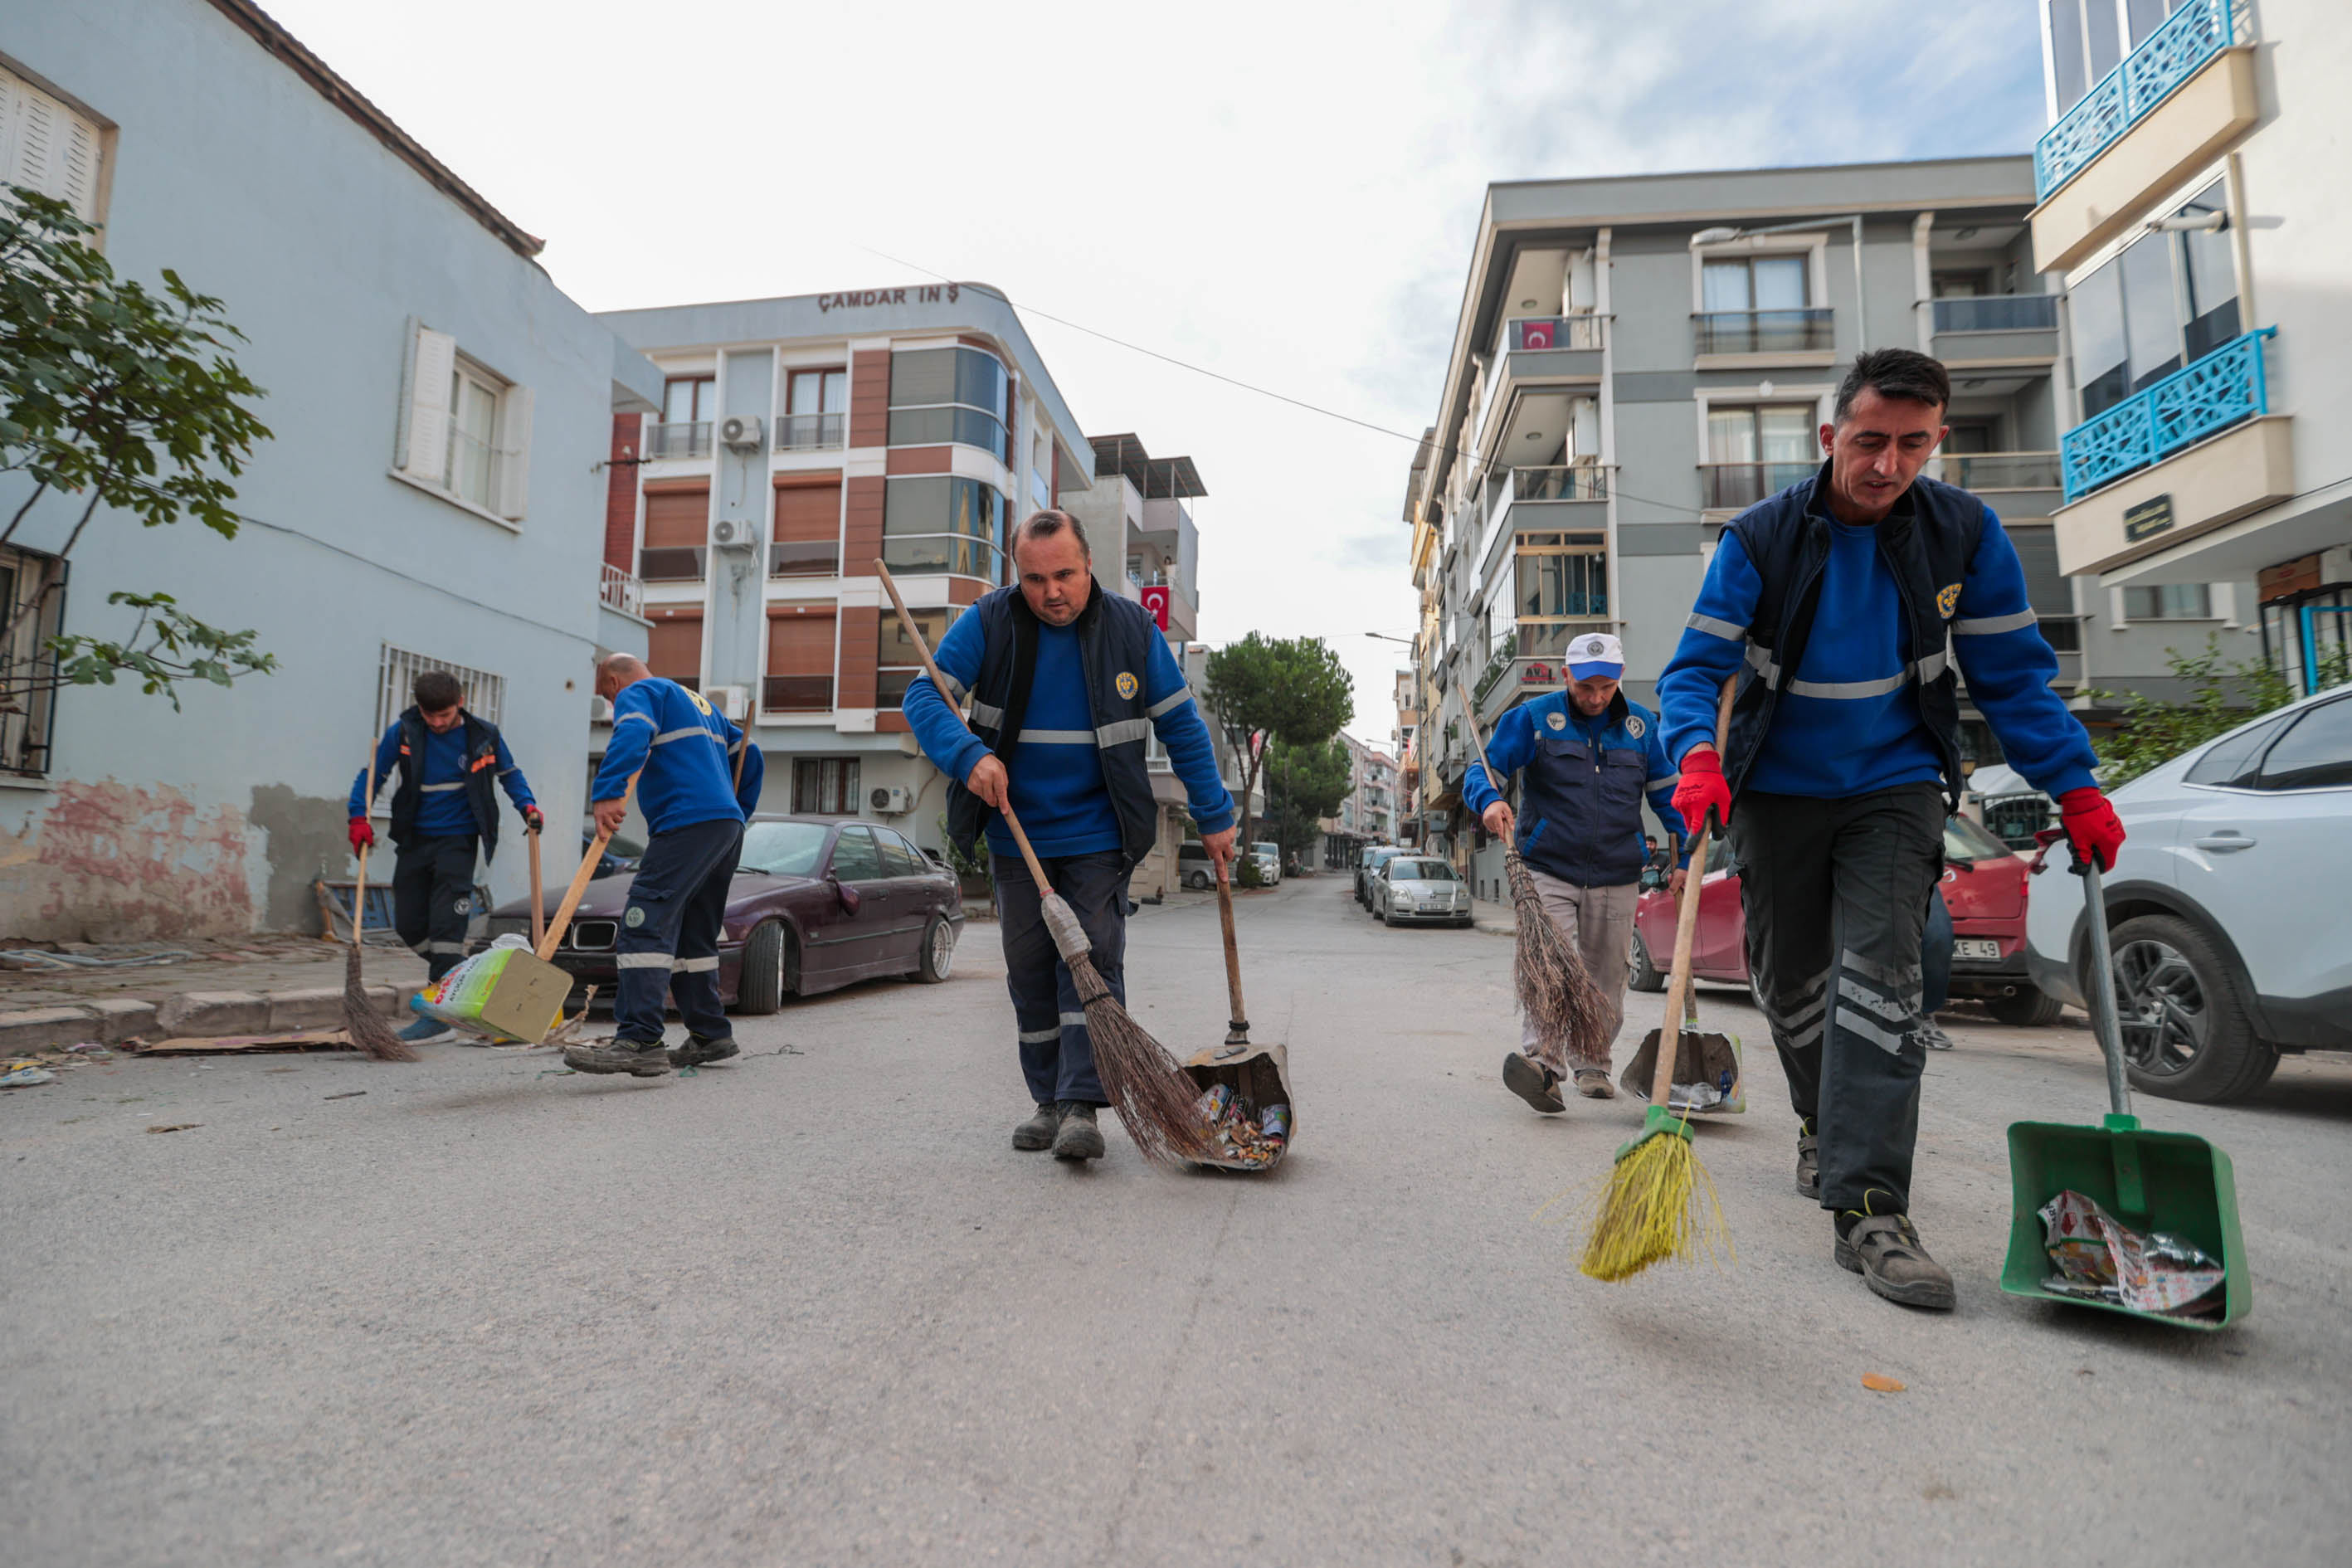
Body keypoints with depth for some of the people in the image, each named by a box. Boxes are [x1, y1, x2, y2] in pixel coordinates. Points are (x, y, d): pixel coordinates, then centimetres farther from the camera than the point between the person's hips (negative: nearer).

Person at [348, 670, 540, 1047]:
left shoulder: (483, 735, -5)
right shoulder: (403, 732, -3)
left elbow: (509, 774, 10)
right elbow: (373, 775, 4)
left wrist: (527, 806, -8)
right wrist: (359, 817, -10)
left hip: (457, 840, -3)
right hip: (414, 838, 3)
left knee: (446, 924, -11)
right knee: (408, 923, 8)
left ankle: (441, 1014, -10)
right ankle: (446, 968, 36)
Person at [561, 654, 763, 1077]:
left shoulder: (637, 693, 5)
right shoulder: (699, 701, 31)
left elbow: (631, 736, -19)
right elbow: (749, 757, 32)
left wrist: (607, 793, -28)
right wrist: (737, 814, 33)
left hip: (687, 824, -9)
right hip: (726, 825, 9)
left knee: (646, 924, -16)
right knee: (694, 935, 16)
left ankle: (639, 1040, -25)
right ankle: (710, 1034, 19)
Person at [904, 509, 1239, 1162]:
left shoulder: (1131, 628, -5)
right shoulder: (988, 622, -6)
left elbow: (1182, 726, 1)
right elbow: (924, 696, -10)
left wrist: (1215, 817, 0)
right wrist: (969, 756, -30)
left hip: (1098, 836, -1)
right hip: (1017, 835, 2)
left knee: (1093, 959, -9)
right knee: (1029, 969, 7)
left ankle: (1082, 1106, -8)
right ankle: (1049, 1102, 19)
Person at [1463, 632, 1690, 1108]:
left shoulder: (1641, 725, 10)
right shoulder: (1534, 718, 0)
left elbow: (1668, 795, 16)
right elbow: (1481, 769, -5)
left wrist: (1687, 858, 10)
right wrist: (1490, 800, -27)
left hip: (1616, 878, 3)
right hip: (1548, 870, -3)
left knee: (1606, 979, 9)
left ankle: (1592, 1066, 24)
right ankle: (1543, 1062, -30)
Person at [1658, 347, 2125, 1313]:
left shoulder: (1966, 532, -5)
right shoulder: (1761, 537, -10)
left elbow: (2012, 673, 2)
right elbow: (1697, 665, -15)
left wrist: (2076, 787, -4)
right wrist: (1698, 755, -34)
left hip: (1894, 789, 0)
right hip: (1777, 792, 1)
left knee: (1878, 978, -15)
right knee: (1790, 981, 11)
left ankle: (1867, 1209, -15)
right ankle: (1824, 1124, 37)